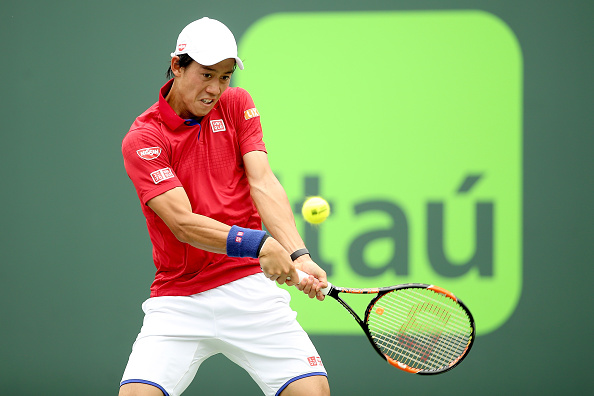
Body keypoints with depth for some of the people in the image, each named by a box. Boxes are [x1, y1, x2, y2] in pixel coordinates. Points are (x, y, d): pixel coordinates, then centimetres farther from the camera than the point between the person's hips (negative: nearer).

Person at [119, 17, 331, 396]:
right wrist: (258, 244, -32)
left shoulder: (237, 105, 7)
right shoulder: (142, 138, -6)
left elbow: (263, 183, -6)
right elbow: (183, 223, -17)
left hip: (248, 288, 2)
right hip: (178, 301, -2)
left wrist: (298, 255, -23)